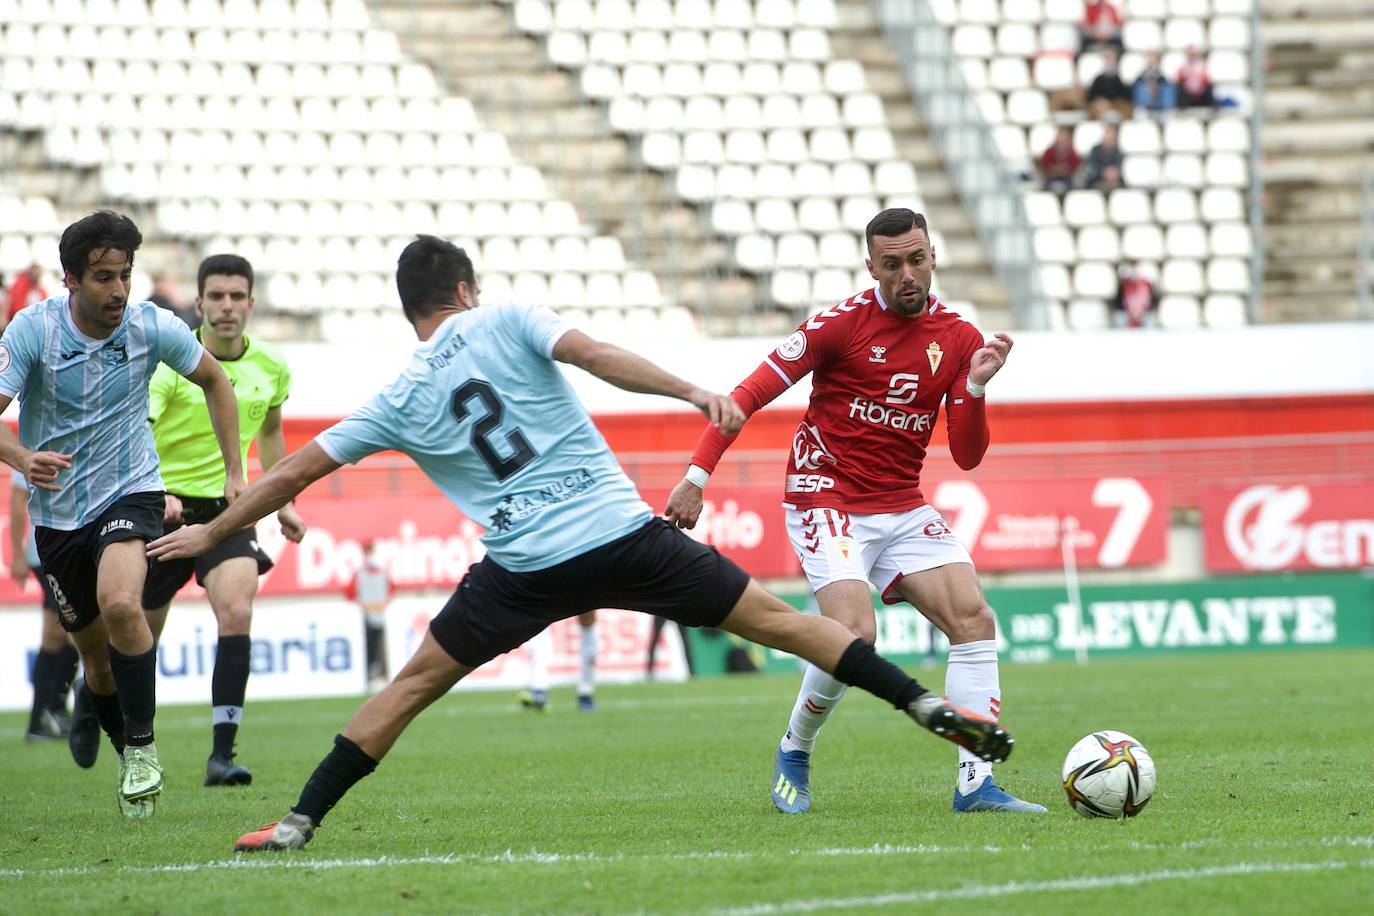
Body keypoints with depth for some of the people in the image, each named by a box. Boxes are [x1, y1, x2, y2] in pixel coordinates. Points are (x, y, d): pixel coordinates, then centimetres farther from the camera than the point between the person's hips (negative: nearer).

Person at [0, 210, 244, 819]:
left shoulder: (153, 328, -10)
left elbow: (214, 381, 8)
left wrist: (234, 472, 5)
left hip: (130, 493, -1)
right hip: (57, 511, 1)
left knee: (119, 603, -30)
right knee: (96, 653, 8)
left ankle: (142, 746, -15)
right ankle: (131, 759, 32)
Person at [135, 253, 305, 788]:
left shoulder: (271, 369, 1)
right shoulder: (171, 363, -15)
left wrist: (282, 502, 18)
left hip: (227, 508, 2)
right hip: (163, 507, -2)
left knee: (236, 612, -23)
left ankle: (222, 753, -23)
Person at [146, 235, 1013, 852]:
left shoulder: (398, 403, 9)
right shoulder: (505, 322, 6)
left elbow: (298, 471, 12)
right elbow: (593, 354, -11)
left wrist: (209, 533, 21)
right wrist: (695, 393, -14)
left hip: (527, 569, 0)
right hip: (624, 532, 0)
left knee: (415, 683, 13)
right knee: (775, 619, 5)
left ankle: (299, 823, 7)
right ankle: (932, 709, 1)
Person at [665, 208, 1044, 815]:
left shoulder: (958, 339, 4)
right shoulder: (843, 323, -9)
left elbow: (967, 456, 3)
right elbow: (750, 394, -6)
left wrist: (976, 387, -14)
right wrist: (697, 475, -13)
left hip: (903, 508, 5)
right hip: (828, 499, -5)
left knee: (973, 617, -12)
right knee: (855, 633, -23)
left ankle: (976, 784, -11)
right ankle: (793, 753, 4)